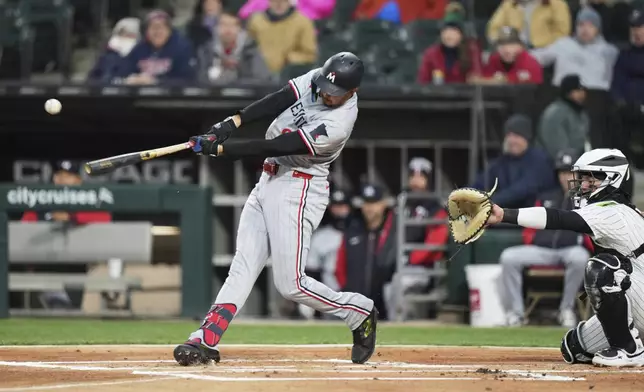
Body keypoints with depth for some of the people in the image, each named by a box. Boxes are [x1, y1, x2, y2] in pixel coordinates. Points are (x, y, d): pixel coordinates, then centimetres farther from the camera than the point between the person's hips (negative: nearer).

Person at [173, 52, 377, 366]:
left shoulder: (337, 126, -26)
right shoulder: (317, 78, -3)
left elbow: (274, 147, -26)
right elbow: (279, 101, -8)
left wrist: (219, 149, -25)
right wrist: (233, 122, -22)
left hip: (298, 190, -8)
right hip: (269, 180, 8)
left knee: (290, 284, -8)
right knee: (243, 264, 0)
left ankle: (360, 313, 11)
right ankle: (206, 341, -6)